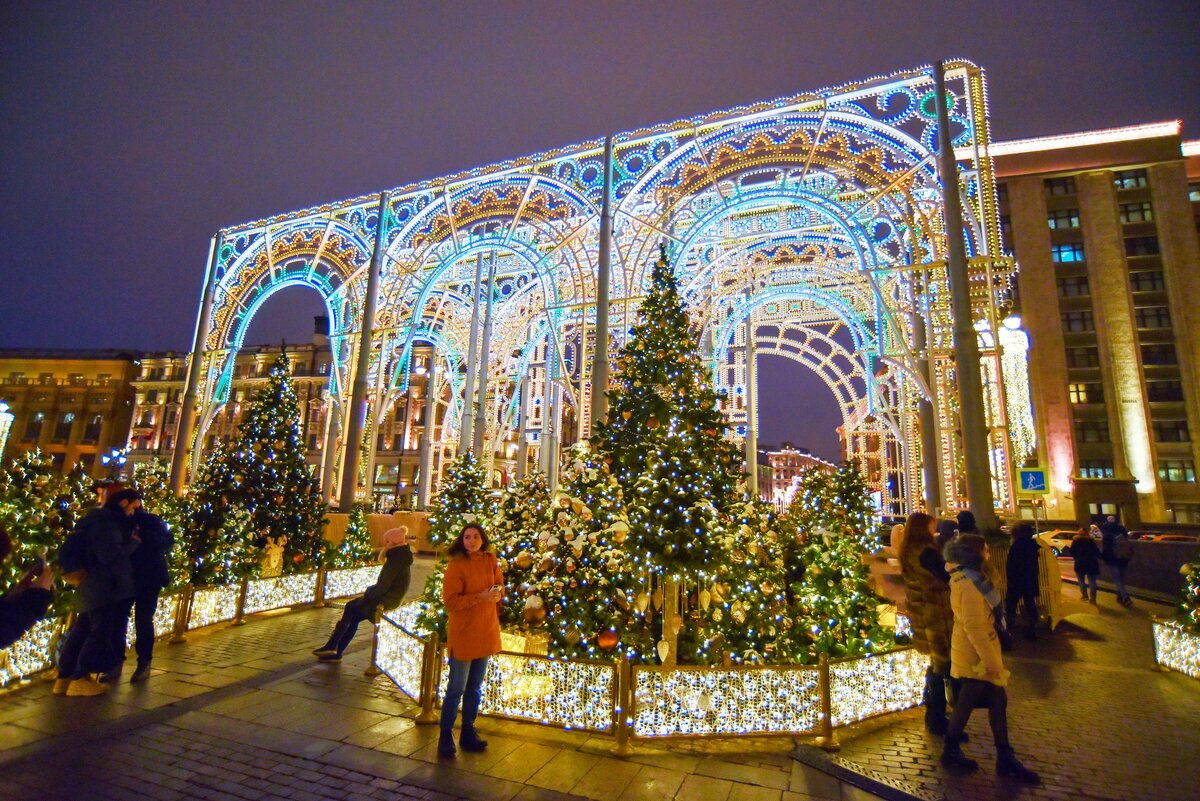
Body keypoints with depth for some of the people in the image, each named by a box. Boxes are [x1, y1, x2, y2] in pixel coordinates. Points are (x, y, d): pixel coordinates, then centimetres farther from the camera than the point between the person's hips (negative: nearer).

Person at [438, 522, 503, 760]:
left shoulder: (490, 560, 1)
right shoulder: (456, 565, -16)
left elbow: (499, 585, 15)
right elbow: (450, 601, -19)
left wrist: (498, 591, -5)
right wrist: (480, 597, -25)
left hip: (486, 633, 6)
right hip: (462, 635, -6)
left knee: (475, 688, 19)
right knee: (456, 689, 5)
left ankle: (468, 733, 35)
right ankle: (445, 737, 24)